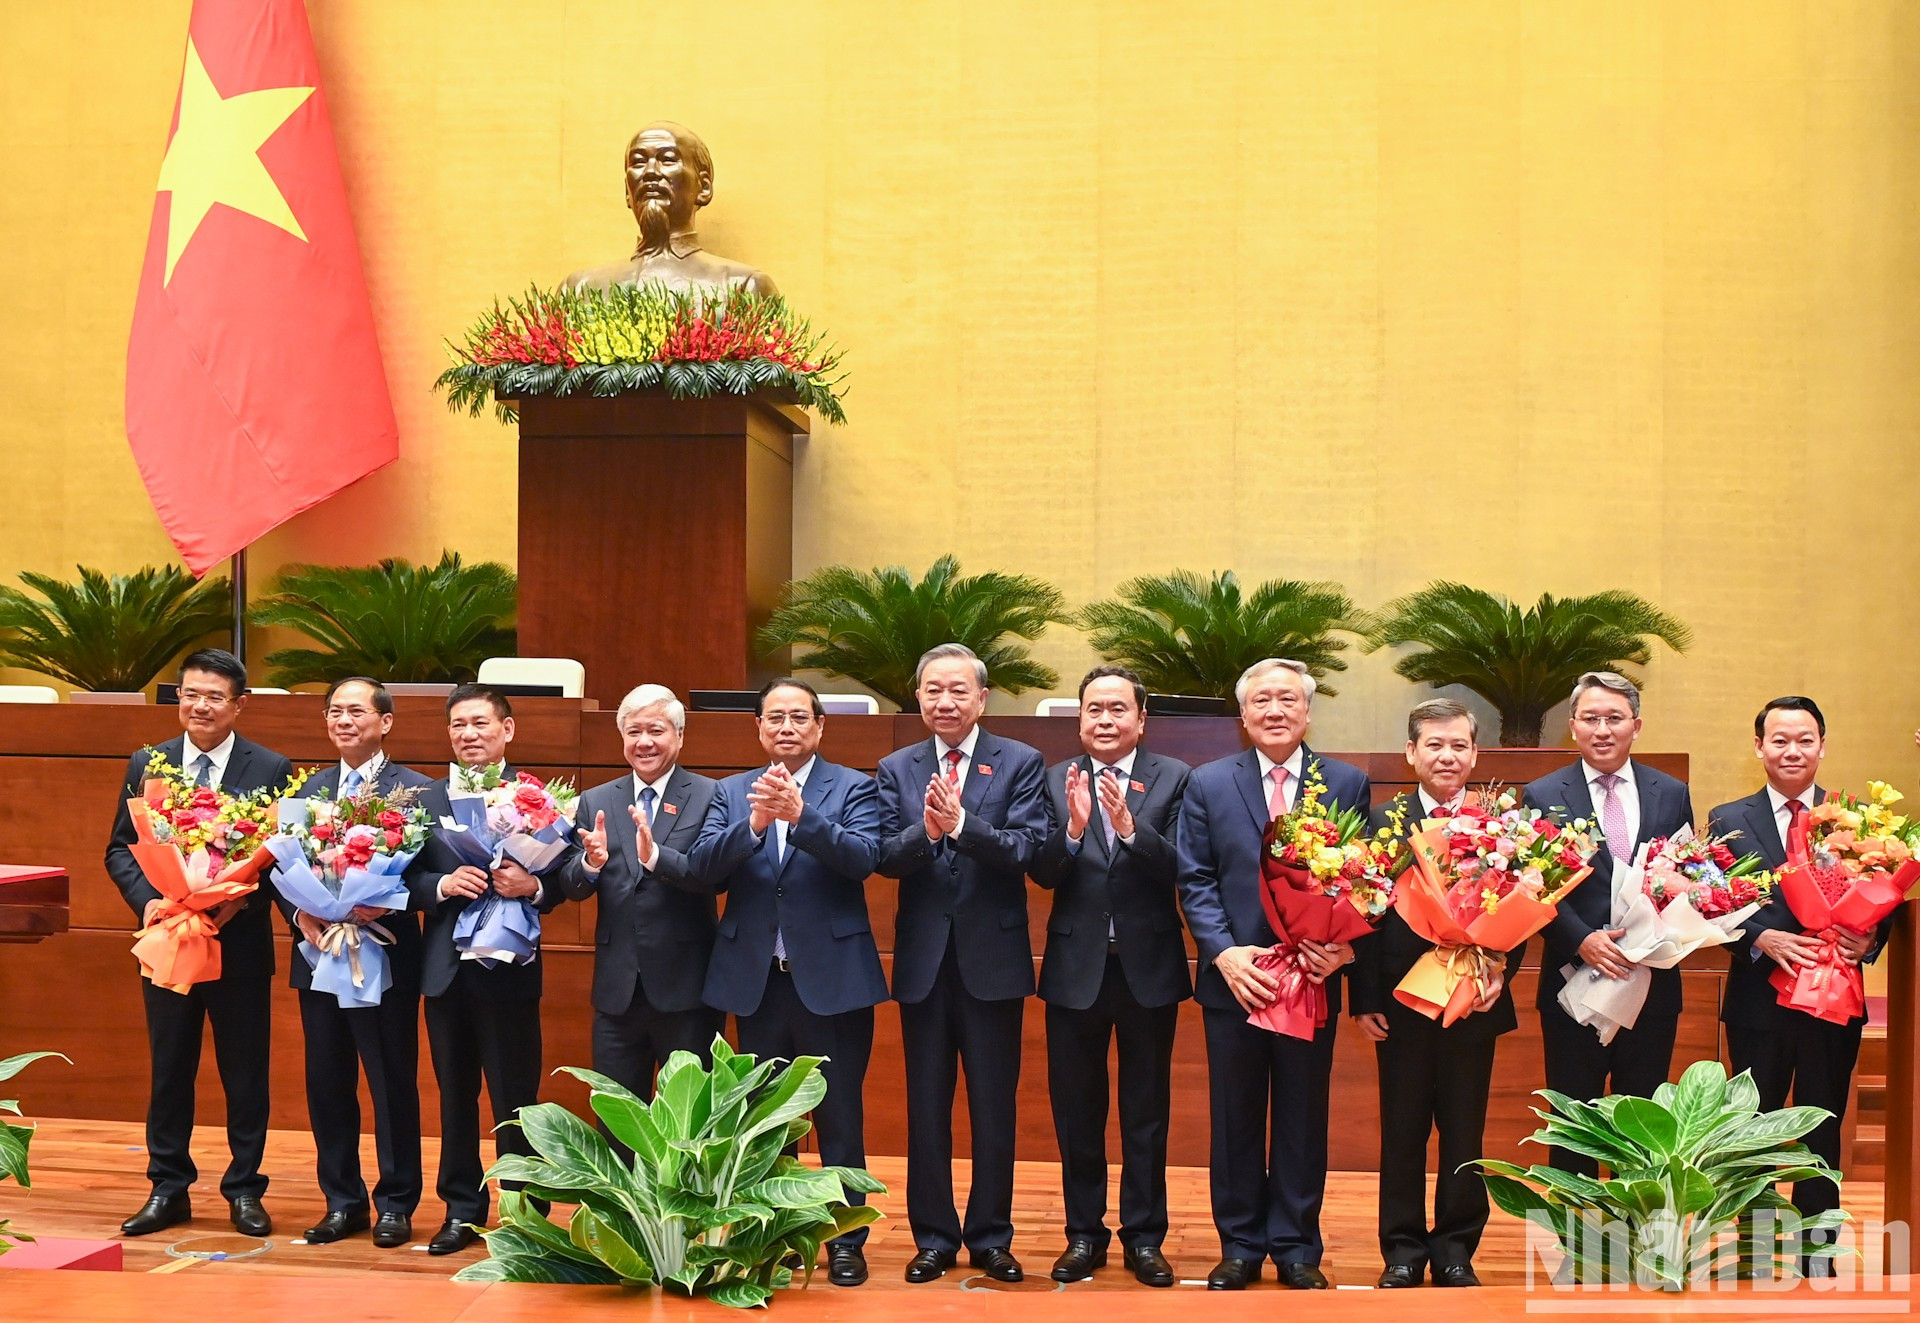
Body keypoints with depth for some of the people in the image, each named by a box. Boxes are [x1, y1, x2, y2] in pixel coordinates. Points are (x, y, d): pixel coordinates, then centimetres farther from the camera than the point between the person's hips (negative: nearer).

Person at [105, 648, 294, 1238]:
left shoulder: (272, 770, -3)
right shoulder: (146, 765, 5)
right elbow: (119, 848, 7)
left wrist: (243, 900, -18)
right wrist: (147, 900, -10)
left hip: (241, 945, -2)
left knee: (246, 1074, 7)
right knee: (169, 1071, 11)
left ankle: (245, 1190, 19)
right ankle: (168, 1190, 22)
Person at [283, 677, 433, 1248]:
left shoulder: (415, 791, -4)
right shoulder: (311, 789, 12)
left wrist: (376, 905, -24)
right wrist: (301, 913, -10)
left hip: (385, 956, -5)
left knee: (393, 1084, 3)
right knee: (327, 1084, 10)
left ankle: (396, 1203, 14)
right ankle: (342, 1201, 21)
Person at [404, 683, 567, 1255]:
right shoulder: (425, 799, 9)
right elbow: (407, 879, 3)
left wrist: (533, 886, -25)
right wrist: (444, 884, -16)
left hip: (509, 969, -4)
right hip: (446, 968, 4)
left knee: (515, 1098, 2)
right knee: (455, 1096, 13)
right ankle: (462, 1209, 24)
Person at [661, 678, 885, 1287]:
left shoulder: (852, 787, -1)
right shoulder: (731, 793, 7)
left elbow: (862, 857, -18)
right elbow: (704, 865, -8)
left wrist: (799, 814, -32)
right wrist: (755, 821, -26)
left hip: (831, 978, -3)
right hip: (755, 979, 3)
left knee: (839, 1117, 3)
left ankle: (845, 1241, 14)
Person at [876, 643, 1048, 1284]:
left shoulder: (1022, 764, -2)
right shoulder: (896, 769, 5)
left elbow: (1027, 849, -15)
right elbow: (886, 858, -6)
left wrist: (961, 823, -29)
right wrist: (924, 829, -27)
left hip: (993, 959, -2)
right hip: (924, 960, 2)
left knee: (995, 1109, 6)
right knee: (926, 1108, 10)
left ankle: (990, 1237, 18)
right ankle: (933, 1237, 21)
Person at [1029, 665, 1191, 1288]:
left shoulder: (1172, 779, -3)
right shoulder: (1056, 781, 0)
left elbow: (1179, 868, -15)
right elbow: (1041, 873, -9)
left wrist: (1128, 824, -30)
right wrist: (1073, 827, -28)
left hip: (1149, 965, -1)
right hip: (1077, 965, 1)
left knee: (1146, 1111, 10)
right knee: (1077, 1110, 11)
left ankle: (1143, 1236, 21)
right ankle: (1084, 1233, 24)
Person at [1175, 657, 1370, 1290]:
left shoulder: (1347, 783, 2)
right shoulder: (1208, 784, 2)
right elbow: (1195, 881, -1)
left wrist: (1344, 946, -16)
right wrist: (1225, 953, -14)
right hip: (1235, 978, 0)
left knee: (1303, 1119, 8)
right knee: (1235, 1119, 9)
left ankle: (1296, 1246, 21)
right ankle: (1240, 1245, 22)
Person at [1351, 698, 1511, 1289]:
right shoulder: (1383, 822, 0)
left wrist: (1501, 972, -14)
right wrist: (1366, 1000, -5)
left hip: (1474, 1002, 0)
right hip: (1402, 1002, 0)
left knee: (1464, 1135, 9)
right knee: (1402, 1134, 8)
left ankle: (1456, 1248, 22)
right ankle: (1404, 1248, 19)